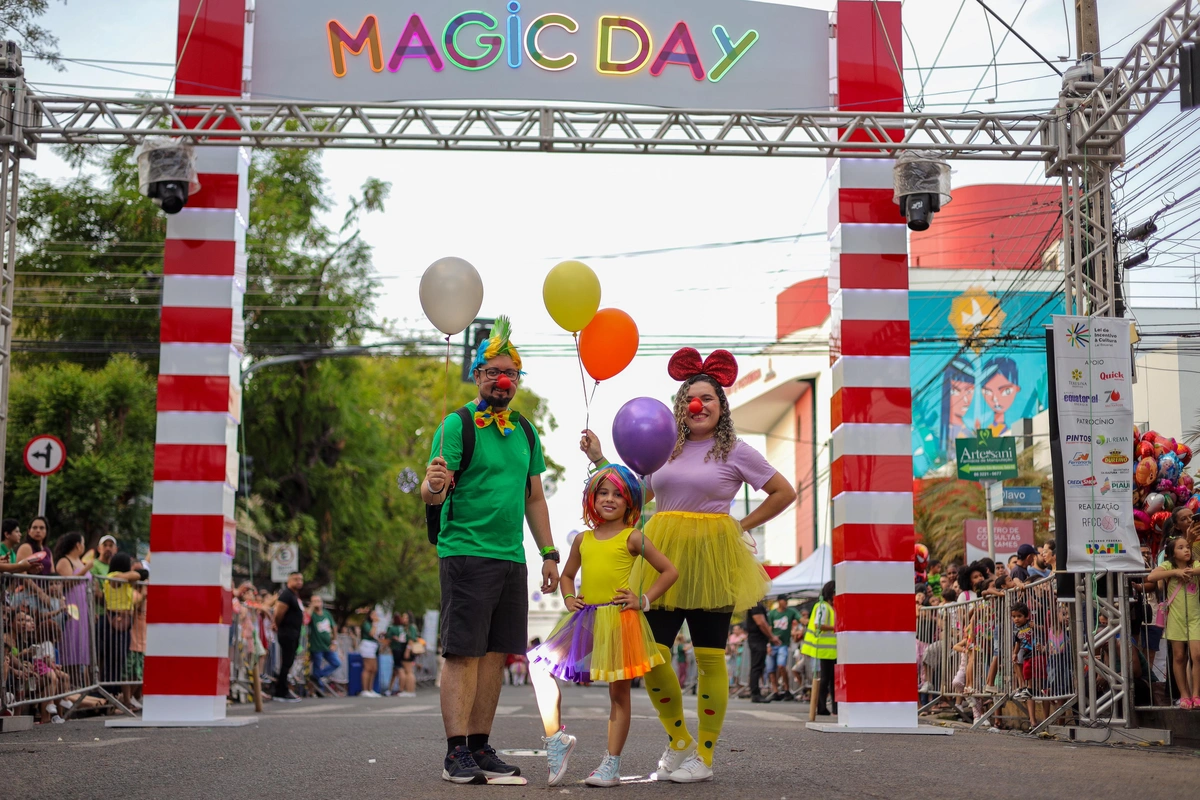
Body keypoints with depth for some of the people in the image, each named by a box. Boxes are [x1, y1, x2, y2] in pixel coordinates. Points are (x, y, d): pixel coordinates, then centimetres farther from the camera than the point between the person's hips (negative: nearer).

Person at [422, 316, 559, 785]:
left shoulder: (525, 432, 15)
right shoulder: (458, 424, -5)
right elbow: (431, 492, -12)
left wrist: (549, 553, 15)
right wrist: (434, 486, -35)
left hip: (511, 557, 6)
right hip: (466, 552, -6)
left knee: (495, 654, 7)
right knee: (463, 654, -7)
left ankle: (480, 747, 14)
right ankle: (456, 754, -4)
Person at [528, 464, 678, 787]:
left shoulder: (632, 538, -1)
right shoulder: (583, 539, 12)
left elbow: (669, 571, 1)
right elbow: (567, 574, 28)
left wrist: (644, 599, -6)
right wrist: (568, 598, 9)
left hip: (619, 621, -4)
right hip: (585, 619, 5)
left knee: (619, 692, 3)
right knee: (539, 665, -11)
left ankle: (612, 764, 11)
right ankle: (556, 738, 0)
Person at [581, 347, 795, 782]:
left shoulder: (735, 452, 2)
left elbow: (785, 492, 5)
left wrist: (743, 526, 1)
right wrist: (599, 459, 10)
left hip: (710, 559, -4)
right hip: (664, 557, 4)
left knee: (709, 658, 1)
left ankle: (704, 756, 12)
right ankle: (678, 741, 19)